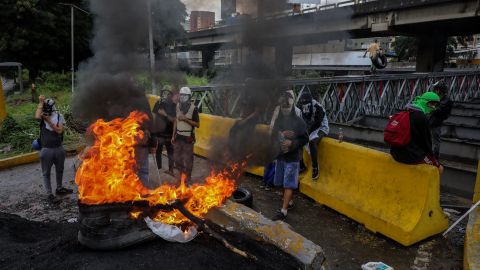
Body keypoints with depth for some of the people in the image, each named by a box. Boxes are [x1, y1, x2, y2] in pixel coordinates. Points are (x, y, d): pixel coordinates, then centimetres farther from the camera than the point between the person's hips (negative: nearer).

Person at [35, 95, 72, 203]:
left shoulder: (59, 116, -2)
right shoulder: (42, 116, -6)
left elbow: (59, 130, -13)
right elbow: (37, 116, -31)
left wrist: (49, 121, -19)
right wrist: (41, 103, -23)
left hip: (59, 148, 3)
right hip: (46, 150, -3)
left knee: (59, 170, 19)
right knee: (46, 173, 4)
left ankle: (59, 188, 38)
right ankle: (49, 194, 13)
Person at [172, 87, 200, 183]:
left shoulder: (193, 108, -12)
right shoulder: (178, 106, 6)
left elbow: (197, 124, -10)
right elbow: (176, 121, 13)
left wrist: (185, 119, -20)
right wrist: (173, 135, 12)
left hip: (188, 138, -5)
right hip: (178, 136, 6)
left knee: (187, 160, 2)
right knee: (177, 159, 14)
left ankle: (187, 178, 17)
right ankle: (181, 174, 33)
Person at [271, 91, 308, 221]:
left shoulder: (299, 121, -9)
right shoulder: (278, 120, 2)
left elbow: (305, 139, -6)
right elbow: (273, 136, 8)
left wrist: (292, 143, -19)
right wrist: (281, 135, -11)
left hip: (292, 158, -5)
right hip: (280, 155, 5)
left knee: (288, 185, -4)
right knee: (282, 183, 14)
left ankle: (283, 211, -4)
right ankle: (289, 201, 35)